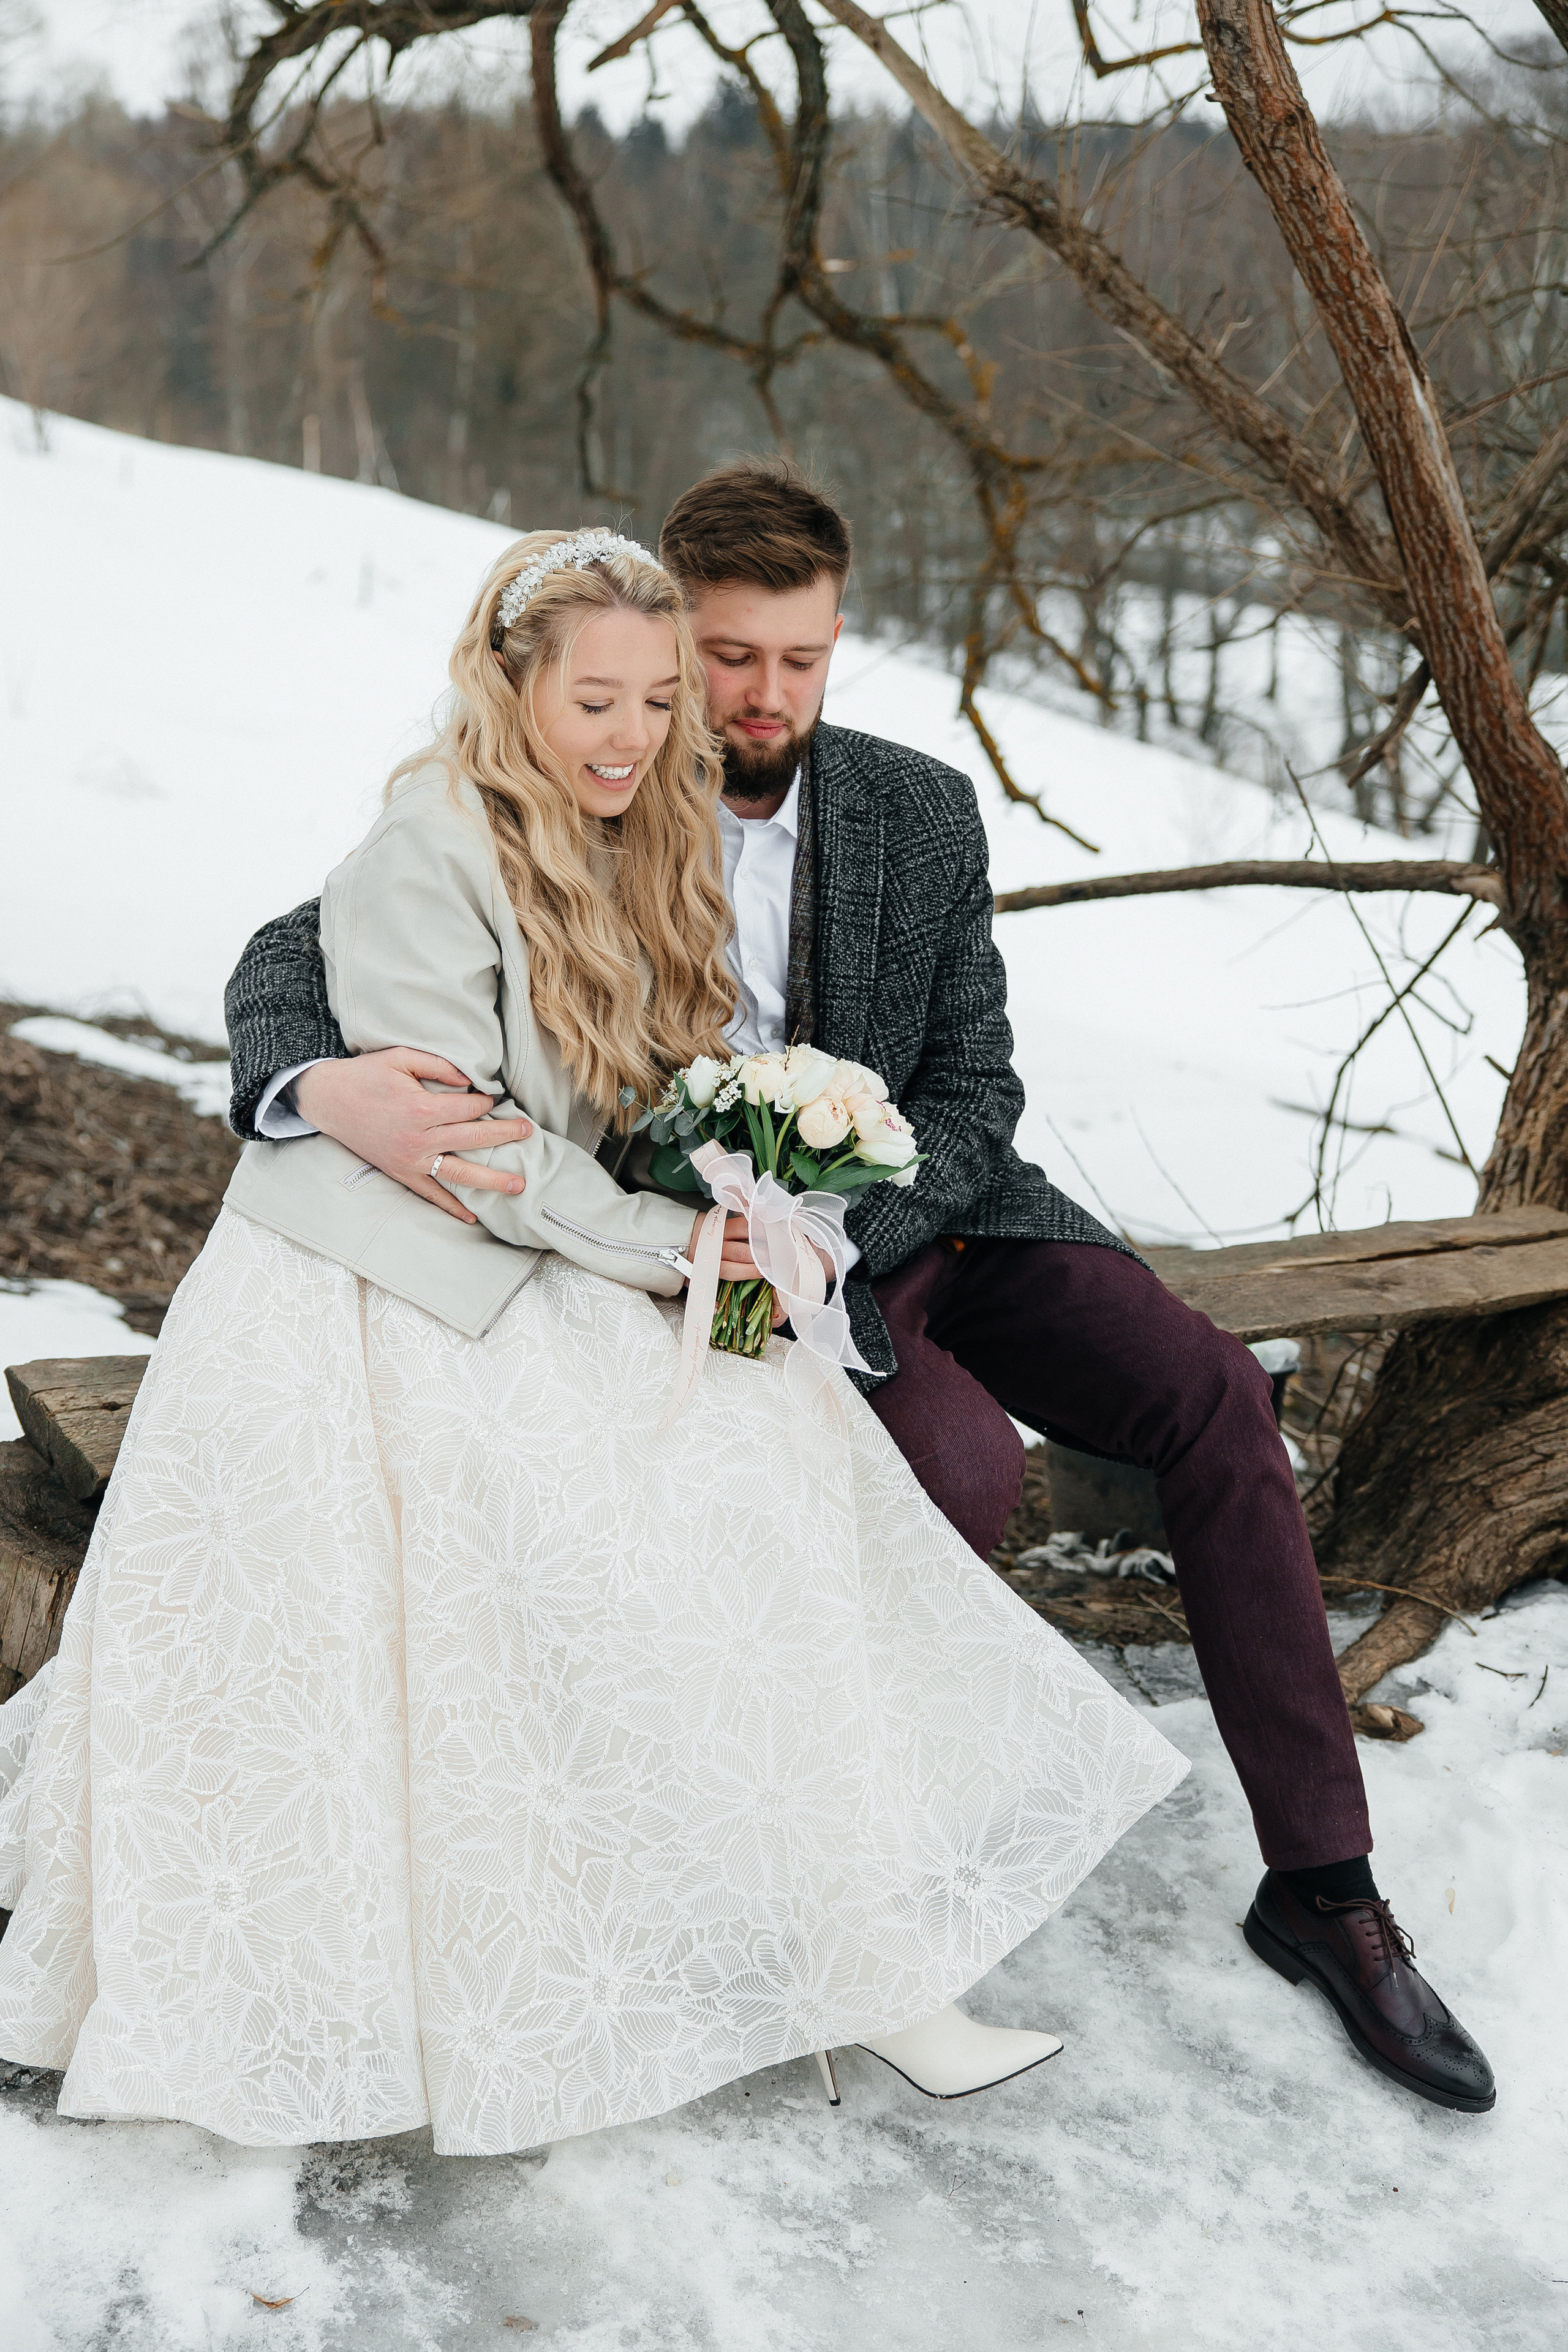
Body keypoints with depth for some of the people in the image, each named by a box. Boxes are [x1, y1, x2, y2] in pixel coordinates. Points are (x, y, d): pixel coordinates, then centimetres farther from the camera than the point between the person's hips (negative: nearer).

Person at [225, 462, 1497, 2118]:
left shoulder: (924, 816, -3)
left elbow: (973, 1092, -2)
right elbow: (290, 954, -12)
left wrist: (830, 1229, -22)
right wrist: (324, 1090, -37)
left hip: (921, 1216, 4)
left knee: (1213, 1394, -15)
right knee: (965, 1461, -31)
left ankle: (1321, 1886, -5)